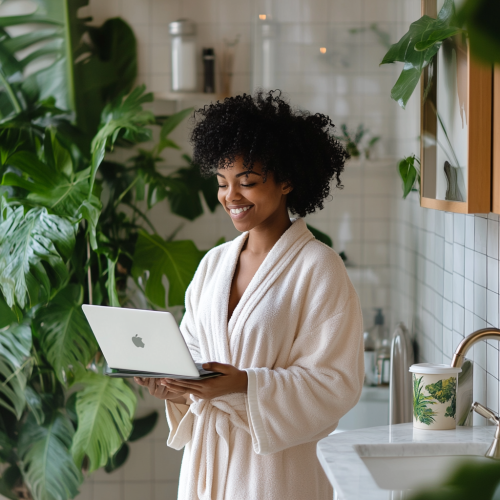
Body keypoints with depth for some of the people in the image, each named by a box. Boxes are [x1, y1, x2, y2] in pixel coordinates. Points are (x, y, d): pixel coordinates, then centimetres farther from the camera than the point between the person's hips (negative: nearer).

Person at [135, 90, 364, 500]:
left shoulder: (317, 268, -10)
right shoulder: (214, 263, 9)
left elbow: (335, 382, -15)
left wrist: (245, 385, -24)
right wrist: (171, 382, -7)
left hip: (274, 463, -5)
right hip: (204, 453, 5)